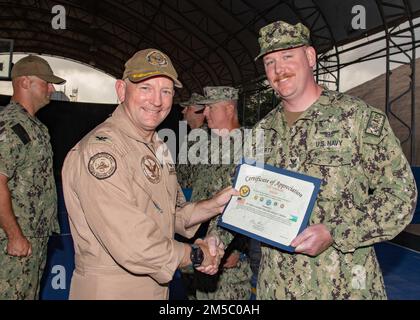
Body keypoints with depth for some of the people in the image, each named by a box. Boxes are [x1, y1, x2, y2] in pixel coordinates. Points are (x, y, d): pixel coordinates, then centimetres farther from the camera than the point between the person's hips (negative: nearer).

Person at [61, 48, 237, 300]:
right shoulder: (100, 148, -23)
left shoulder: (159, 148, 7)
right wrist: (197, 255, -14)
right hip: (109, 289, -8)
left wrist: (216, 205, -4)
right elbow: (131, 246, -28)